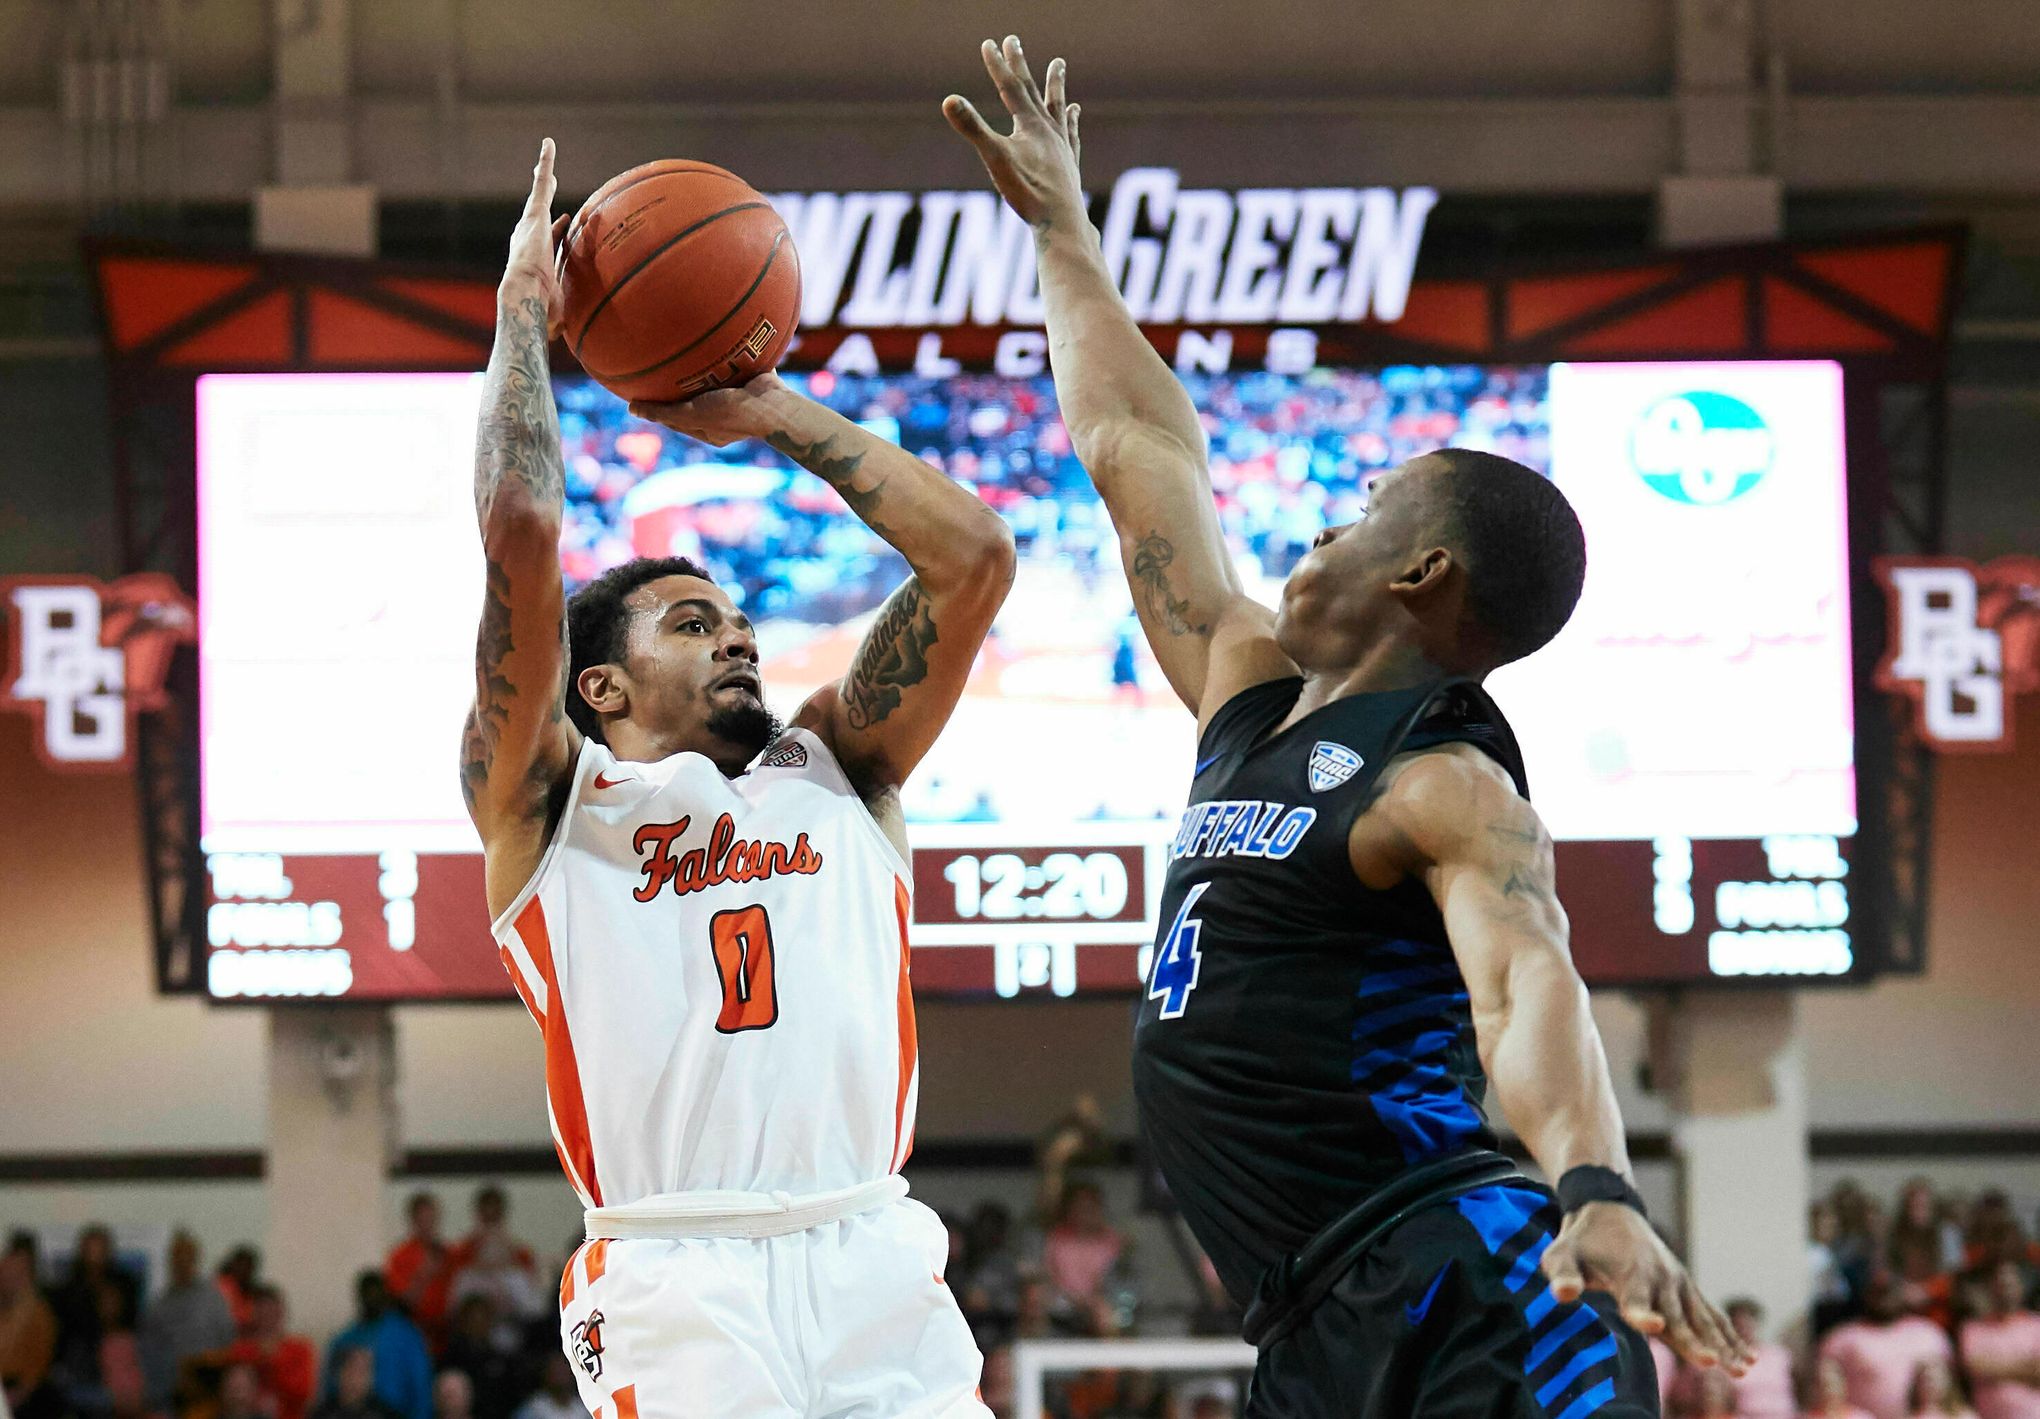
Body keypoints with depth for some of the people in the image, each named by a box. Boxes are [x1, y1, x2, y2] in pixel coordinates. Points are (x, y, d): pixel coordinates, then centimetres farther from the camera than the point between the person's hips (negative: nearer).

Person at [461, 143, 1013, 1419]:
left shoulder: (837, 772, 24)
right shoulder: (550, 801, 13)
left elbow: (975, 556, 17)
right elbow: (521, 532, 1)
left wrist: (774, 415, 22)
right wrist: (525, 308, 13)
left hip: (879, 1268, 3)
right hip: (679, 1297, -3)